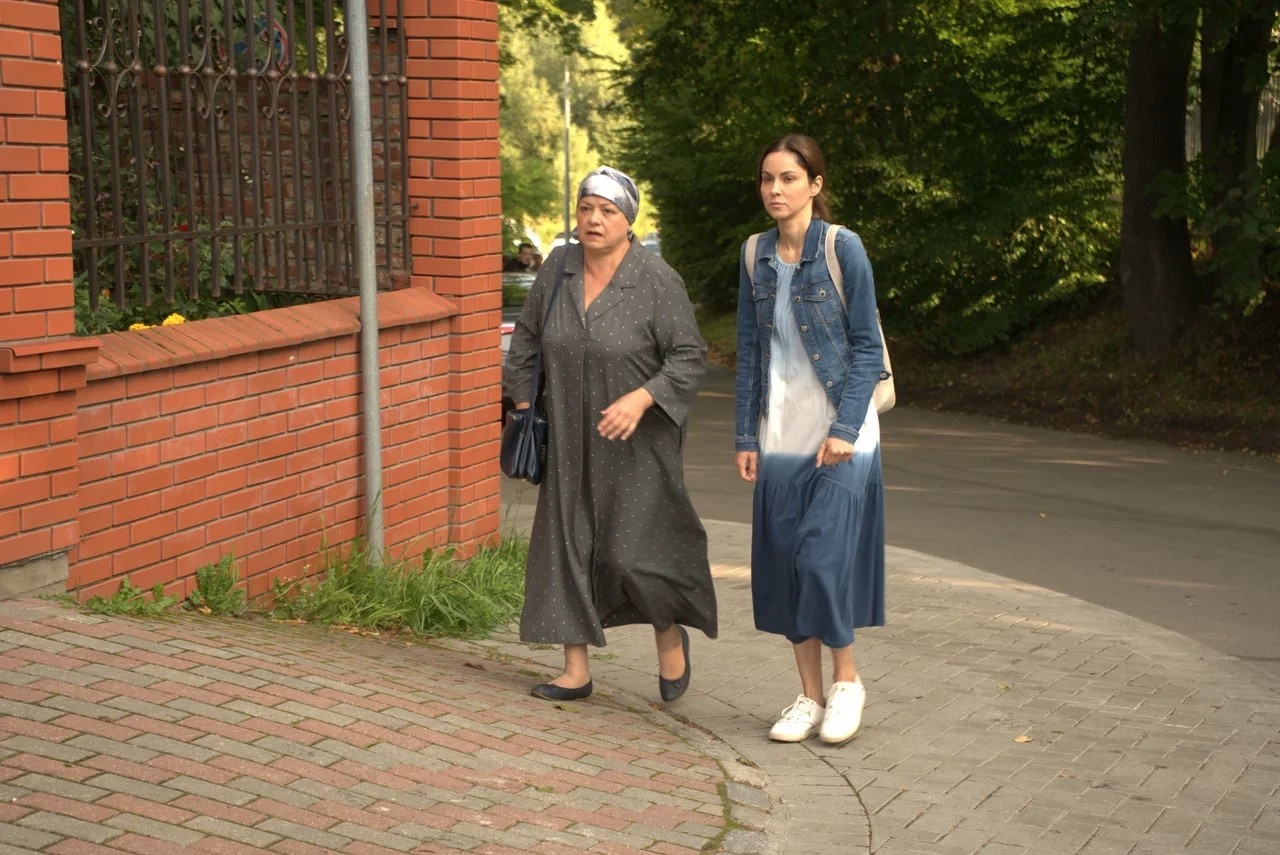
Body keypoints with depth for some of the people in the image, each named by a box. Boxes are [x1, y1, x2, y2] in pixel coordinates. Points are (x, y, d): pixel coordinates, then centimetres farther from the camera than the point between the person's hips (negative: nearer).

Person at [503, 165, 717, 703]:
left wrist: (641, 399, -24)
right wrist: (521, 401, 13)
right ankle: (576, 670, 16)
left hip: (636, 447, -5)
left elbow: (689, 357, -12)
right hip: (569, 442, 5)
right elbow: (526, 337, 15)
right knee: (567, 547, 6)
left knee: (634, 552, -6)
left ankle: (672, 637, 24)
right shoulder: (557, 268, 3)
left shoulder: (657, 281, -11)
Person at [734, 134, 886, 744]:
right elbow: (749, 350, 11)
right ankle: (809, 695, 17)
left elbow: (867, 346, -8)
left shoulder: (842, 248, -7)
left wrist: (844, 430, -15)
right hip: (780, 435, 5)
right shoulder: (756, 255, 7)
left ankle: (846, 680, 13)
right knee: (784, 564, 5)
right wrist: (745, 436, 6)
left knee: (825, 556, -10)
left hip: (839, 433, -5)